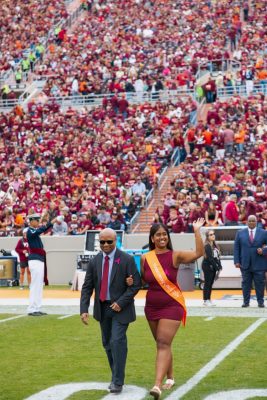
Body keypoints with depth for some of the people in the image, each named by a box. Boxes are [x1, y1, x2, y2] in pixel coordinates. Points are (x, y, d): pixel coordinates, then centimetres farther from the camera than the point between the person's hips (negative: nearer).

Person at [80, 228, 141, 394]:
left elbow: (136, 284, -10)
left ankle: (118, 381, -5)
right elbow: (87, 287, 1)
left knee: (117, 341, -12)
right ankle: (116, 376, 27)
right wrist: (84, 309, -9)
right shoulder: (94, 261, 2)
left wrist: (121, 302, -18)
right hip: (102, 308, 5)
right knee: (107, 343, 12)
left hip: (120, 307, -5)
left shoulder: (127, 260, -10)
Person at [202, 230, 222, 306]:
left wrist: (219, 266, 2)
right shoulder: (207, 246, -13)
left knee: (210, 283, 11)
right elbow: (209, 258, -17)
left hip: (213, 267, 8)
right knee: (207, 283, -3)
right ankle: (206, 300, 1)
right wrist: (216, 267, -17)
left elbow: (217, 256, 12)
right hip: (207, 266, -8)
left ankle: (209, 299, 17)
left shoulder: (215, 245, 12)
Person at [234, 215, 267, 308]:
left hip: (259, 264, -1)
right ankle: (246, 301, 10)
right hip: (245, 264, 1)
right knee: (246, 283, 4)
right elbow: (236, 248, 5)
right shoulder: (240, 233, 7)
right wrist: (237, 261, -3)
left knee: (260, 283, 2)